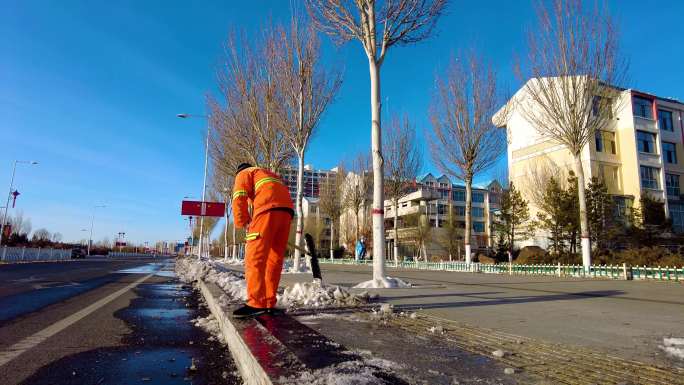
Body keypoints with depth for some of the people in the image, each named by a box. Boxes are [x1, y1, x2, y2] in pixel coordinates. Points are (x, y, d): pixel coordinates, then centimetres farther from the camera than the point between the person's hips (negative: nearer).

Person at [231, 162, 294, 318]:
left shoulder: (243, 174, 20)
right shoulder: (271, 175, 41)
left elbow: (239, 197, 2)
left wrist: (243, 222, 8)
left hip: (268, 209, -7)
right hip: (286, 211, 7)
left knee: (255, 257, -8)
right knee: (275, 259, 8)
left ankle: (257, 303, -14)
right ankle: (269, 303, 9)